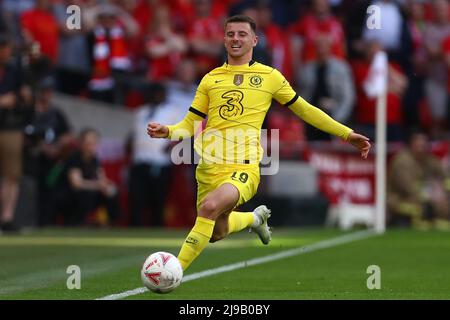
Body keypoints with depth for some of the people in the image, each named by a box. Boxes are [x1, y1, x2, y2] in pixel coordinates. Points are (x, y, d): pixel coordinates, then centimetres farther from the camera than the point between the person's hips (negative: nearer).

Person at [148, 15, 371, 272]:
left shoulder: (270, 77, 7)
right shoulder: (211, 79, 13)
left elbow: (304, 110, 16)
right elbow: (191, 124, 13)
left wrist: (348, 134, 15)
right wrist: (167, 131, -9)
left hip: (244, 168, -4)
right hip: (209, 167, 4)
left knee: (210, 206, -32)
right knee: (216, 233, 13)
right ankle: (256, 217, 45)